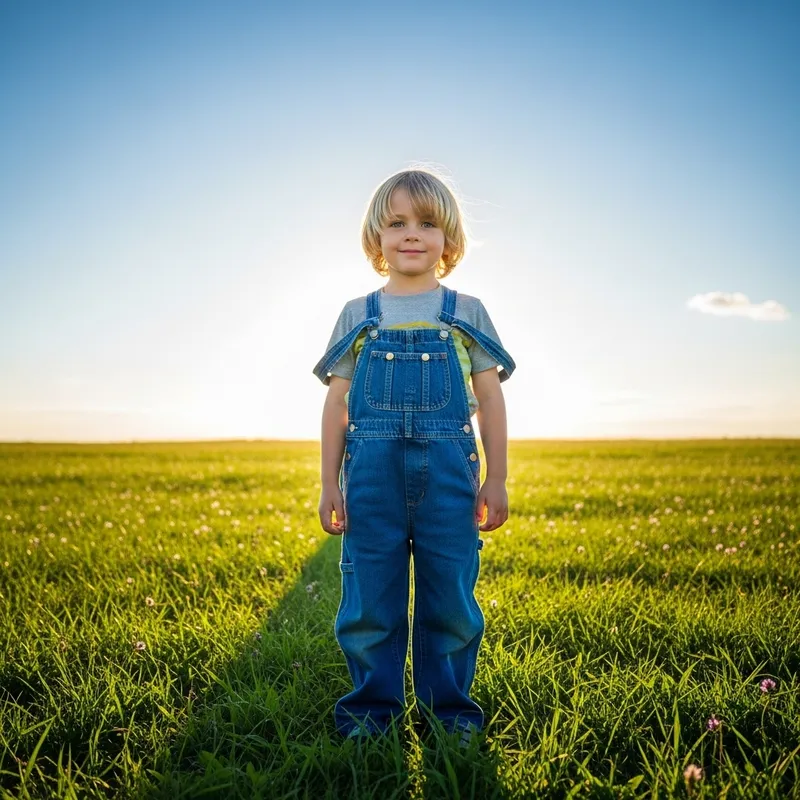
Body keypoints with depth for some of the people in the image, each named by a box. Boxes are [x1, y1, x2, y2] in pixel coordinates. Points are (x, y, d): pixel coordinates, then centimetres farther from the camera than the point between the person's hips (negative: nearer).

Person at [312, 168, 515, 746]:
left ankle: (449, 704, 23)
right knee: (370, 596, 6)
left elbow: (490, 400, 8)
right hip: (373, 474, 1)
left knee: (450, 596, 5)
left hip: (447, 473, 0)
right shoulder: (357, 317, 9)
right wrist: (330, 483, 5)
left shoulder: (466, 313, 8)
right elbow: (337, 403, 10)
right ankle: (372, 705, 22)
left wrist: (496, 480, 3)